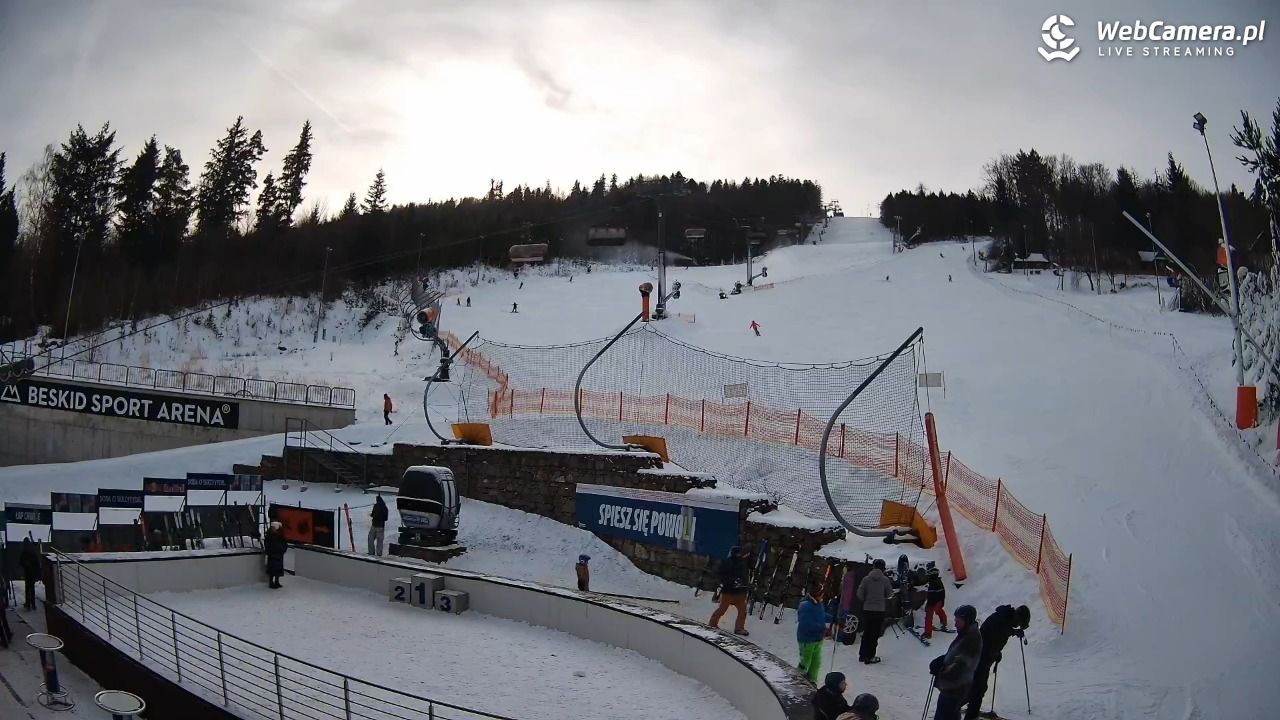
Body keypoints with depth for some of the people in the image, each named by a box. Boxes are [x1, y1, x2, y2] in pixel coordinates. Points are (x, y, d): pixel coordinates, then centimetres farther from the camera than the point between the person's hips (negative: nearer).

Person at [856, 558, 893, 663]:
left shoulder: (866, 579, -6)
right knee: (875, 634, 6)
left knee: (866, 632, 15)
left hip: (867, 609, 2)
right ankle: (870, 657, 6)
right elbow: (889, 594, 1)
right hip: (880, 610, -2)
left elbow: (859, 594, -6)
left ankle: (862, 655, 20)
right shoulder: (885, 580, -9)